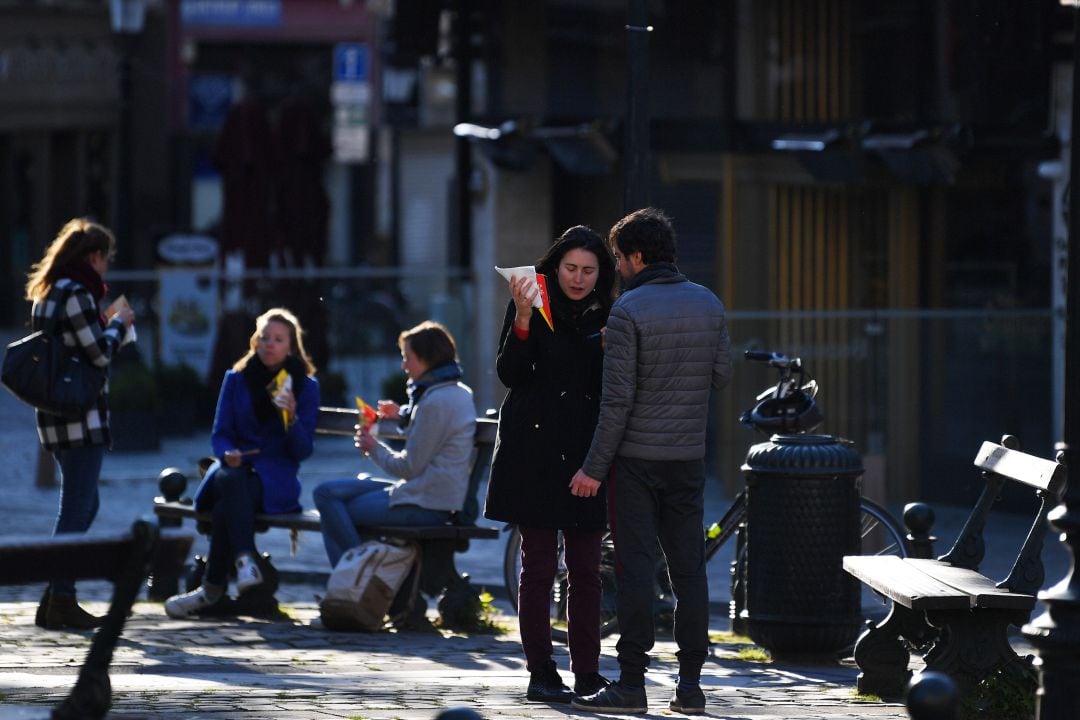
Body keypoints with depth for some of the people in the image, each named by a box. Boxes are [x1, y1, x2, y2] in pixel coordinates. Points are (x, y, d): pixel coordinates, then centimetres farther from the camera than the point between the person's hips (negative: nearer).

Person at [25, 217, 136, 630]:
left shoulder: (48, 294, 14)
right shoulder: (77, 295, -15)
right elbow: (100, 354, -17)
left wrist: (109, 323, 17)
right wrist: (119, 323, -1)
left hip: (56, 419, 10)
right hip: (80, 418, -10)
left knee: (83, 506, 17)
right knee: (76, 511, -5)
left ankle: (56, 598, 18)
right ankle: (61, 601, -3)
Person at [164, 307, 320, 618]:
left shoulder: (306, 386, 8)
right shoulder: (236, 379, 14)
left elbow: (303, 451, 3)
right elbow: (220, 433, 10)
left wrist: (292, 418, -17)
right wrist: (228, 453, -14)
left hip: (276, 478, -2)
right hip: (237, 465, 2)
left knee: (227, 505, -35)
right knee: (230, 480, -39)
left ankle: (213, 588, -36)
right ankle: (244, 559, -51)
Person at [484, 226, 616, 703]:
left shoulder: (606, 317, 9)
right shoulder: (533, 307, 0)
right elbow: (510, 374, -8)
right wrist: (522, 319, -21)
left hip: (587, 453, 3)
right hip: (535, 452, -3)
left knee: (586, 569, 5)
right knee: (538, 564, -1)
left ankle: (587, 673, 11)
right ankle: (540, 673, 3)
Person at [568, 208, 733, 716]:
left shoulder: (629, 310, -12)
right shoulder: (709, 304, 5)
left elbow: (617, 399, -15)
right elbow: (723, 374, 12)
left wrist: (595, 467, -11)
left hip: (637, 458, -5)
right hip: (689, 457, 5)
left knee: (634, 568, -3)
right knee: (688, 567, 7)